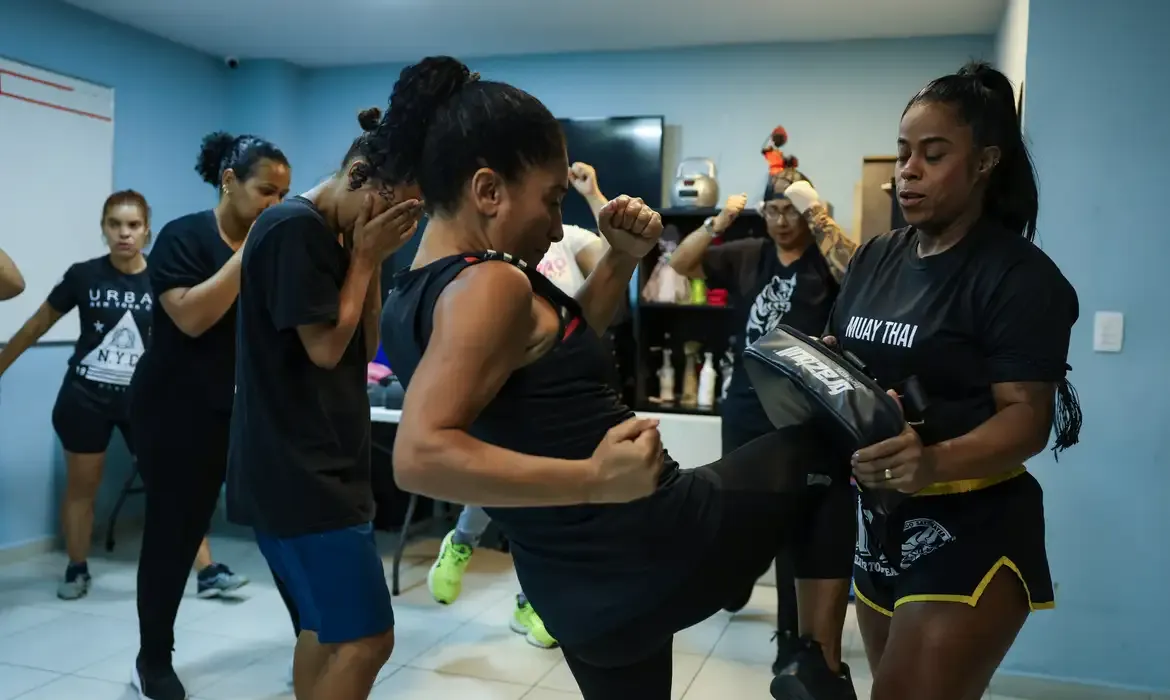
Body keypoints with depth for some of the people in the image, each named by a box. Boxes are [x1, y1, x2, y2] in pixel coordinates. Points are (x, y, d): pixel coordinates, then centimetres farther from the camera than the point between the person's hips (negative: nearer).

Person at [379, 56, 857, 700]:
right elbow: (418, 456, -33)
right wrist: (595, 480, -35)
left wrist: (623, 258, 7)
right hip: (656, 542, -8)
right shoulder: (489, 284, -21)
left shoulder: (411, 300, 8)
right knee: (825, 445, 11)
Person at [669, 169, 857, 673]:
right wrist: (721, 220, -11)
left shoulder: (825, 258, -4)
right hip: (744, 407, 5)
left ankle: (793, 632, 18)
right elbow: (680, 263, 0)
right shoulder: (746, 255, 6)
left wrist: (816, 212, -24)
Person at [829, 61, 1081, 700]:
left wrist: (934, 461, -37)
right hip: (879, 522, 7)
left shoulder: (1019, 275, -12)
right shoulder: (875, 258, 7)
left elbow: (1029, 418, -18)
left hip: (971, 532, -7)